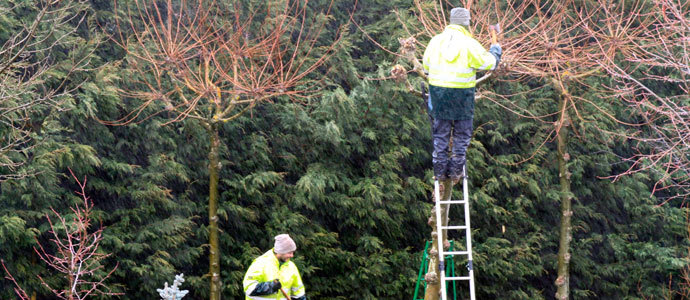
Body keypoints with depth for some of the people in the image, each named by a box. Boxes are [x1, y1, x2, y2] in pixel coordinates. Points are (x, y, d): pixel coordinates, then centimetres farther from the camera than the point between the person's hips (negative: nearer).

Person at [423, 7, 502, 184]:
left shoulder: (436, 41, -1)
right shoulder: (469, 44, -12)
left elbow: (426, 67, 8)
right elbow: (489, 62, -4)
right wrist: (496, 51, 17)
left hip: (438, 91, 3)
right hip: (462, 95, -3)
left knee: (440, 133, 13)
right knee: (462, 134, 11)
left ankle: (440, 171, 15)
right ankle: (456, 171, 12)